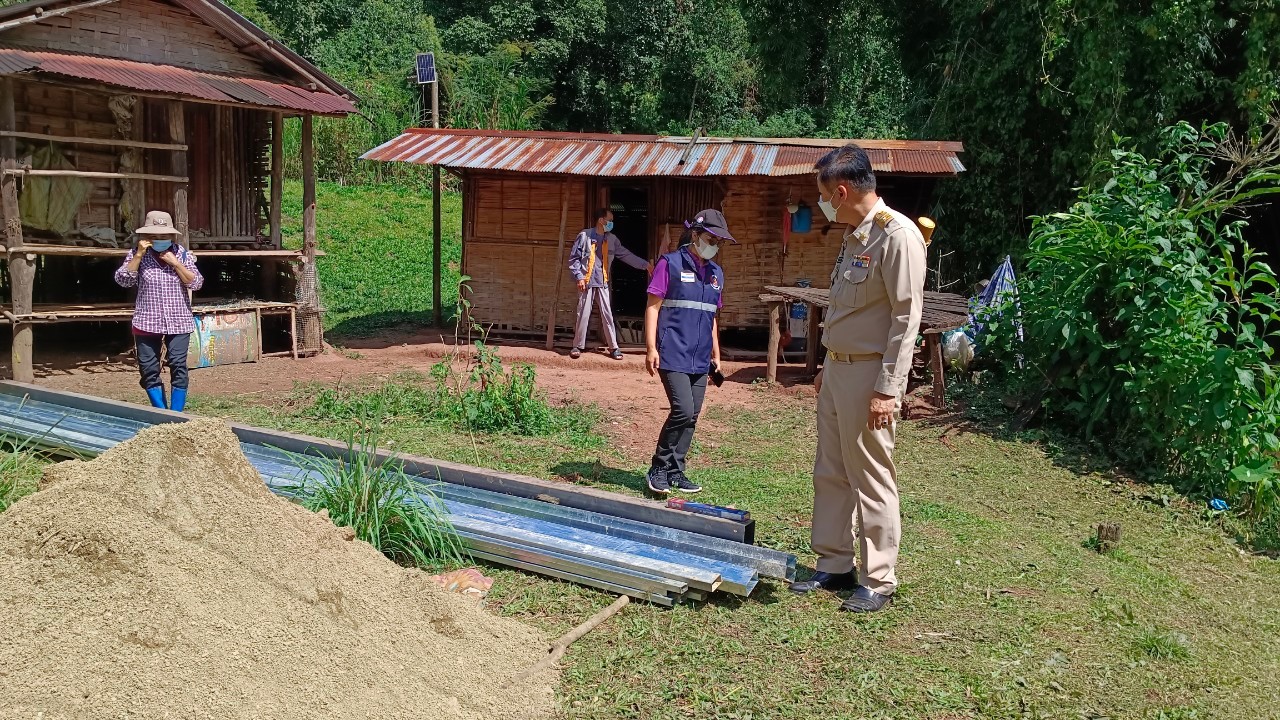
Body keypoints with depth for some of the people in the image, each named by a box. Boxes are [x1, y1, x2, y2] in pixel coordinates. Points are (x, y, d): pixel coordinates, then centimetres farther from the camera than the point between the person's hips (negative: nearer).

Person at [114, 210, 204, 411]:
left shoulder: (182, 254, 2)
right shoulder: (138, 254, 2)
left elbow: (196, 283, -4)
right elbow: (123, 280, -9)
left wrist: (175, 263, -13)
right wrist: (138, 255, -15)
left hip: (178, 323, -1)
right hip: (147, 323, 1)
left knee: (178, 368, -6)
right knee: (149, 370, 3)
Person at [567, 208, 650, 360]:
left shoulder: (612, 239, 8)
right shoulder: (585, 236, -3)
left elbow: (627, 255, 11)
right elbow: (574, 259, -1)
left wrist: (645, 264, 5)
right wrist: (579, 277, -9)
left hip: (603, 283, 3)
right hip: (586, 282, -3)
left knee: (607, 314, 2)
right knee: (583, 314, -2)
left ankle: (613, 347, 7)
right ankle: (577, 346, 9)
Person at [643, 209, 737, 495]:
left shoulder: (716, 273, 16)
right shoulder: (670, 263, -3)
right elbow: (653, 306, -6)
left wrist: (716, 355, 20)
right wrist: (651, 348, -13)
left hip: (700, 359, 7)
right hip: (673, 354, -6)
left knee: (691, 417, 7)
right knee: (683, 410, -15)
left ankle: (675, 472, 19)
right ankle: (659, 468, 2)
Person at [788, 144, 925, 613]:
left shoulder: (898, 235, -15)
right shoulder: (854, 237, 13)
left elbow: (906, 317, -18)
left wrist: (888, 389, -20)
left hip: (869, 374, -9)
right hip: (838, 368, 9)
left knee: (872, 479, -1)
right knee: (830, 474, 14)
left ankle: (878, 582, 12)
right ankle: (834, 565, 26)